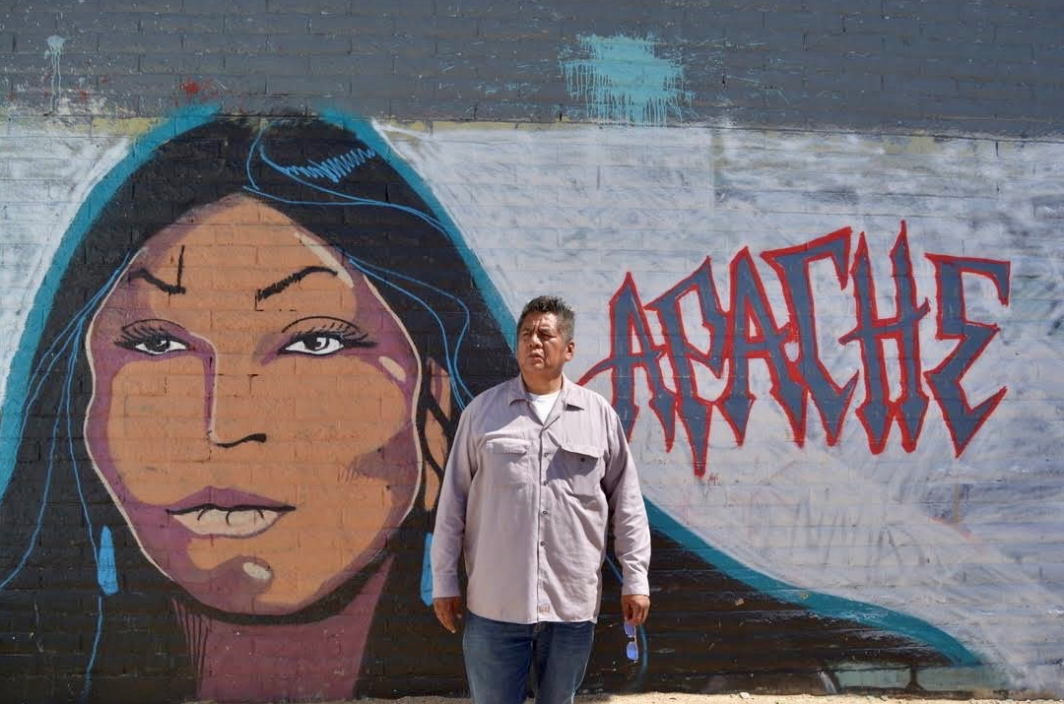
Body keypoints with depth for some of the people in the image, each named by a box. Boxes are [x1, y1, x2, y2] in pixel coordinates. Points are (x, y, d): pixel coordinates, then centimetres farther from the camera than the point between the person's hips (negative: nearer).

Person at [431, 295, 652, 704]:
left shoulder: (599, 415, 4)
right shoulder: (483, 411, 2)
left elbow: (626, 503, 7)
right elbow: (453, 501, 4)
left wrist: (635, 578, 3)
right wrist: (444, 580, 3)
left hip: (572, 604, 1)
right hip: (495, 604, -1)